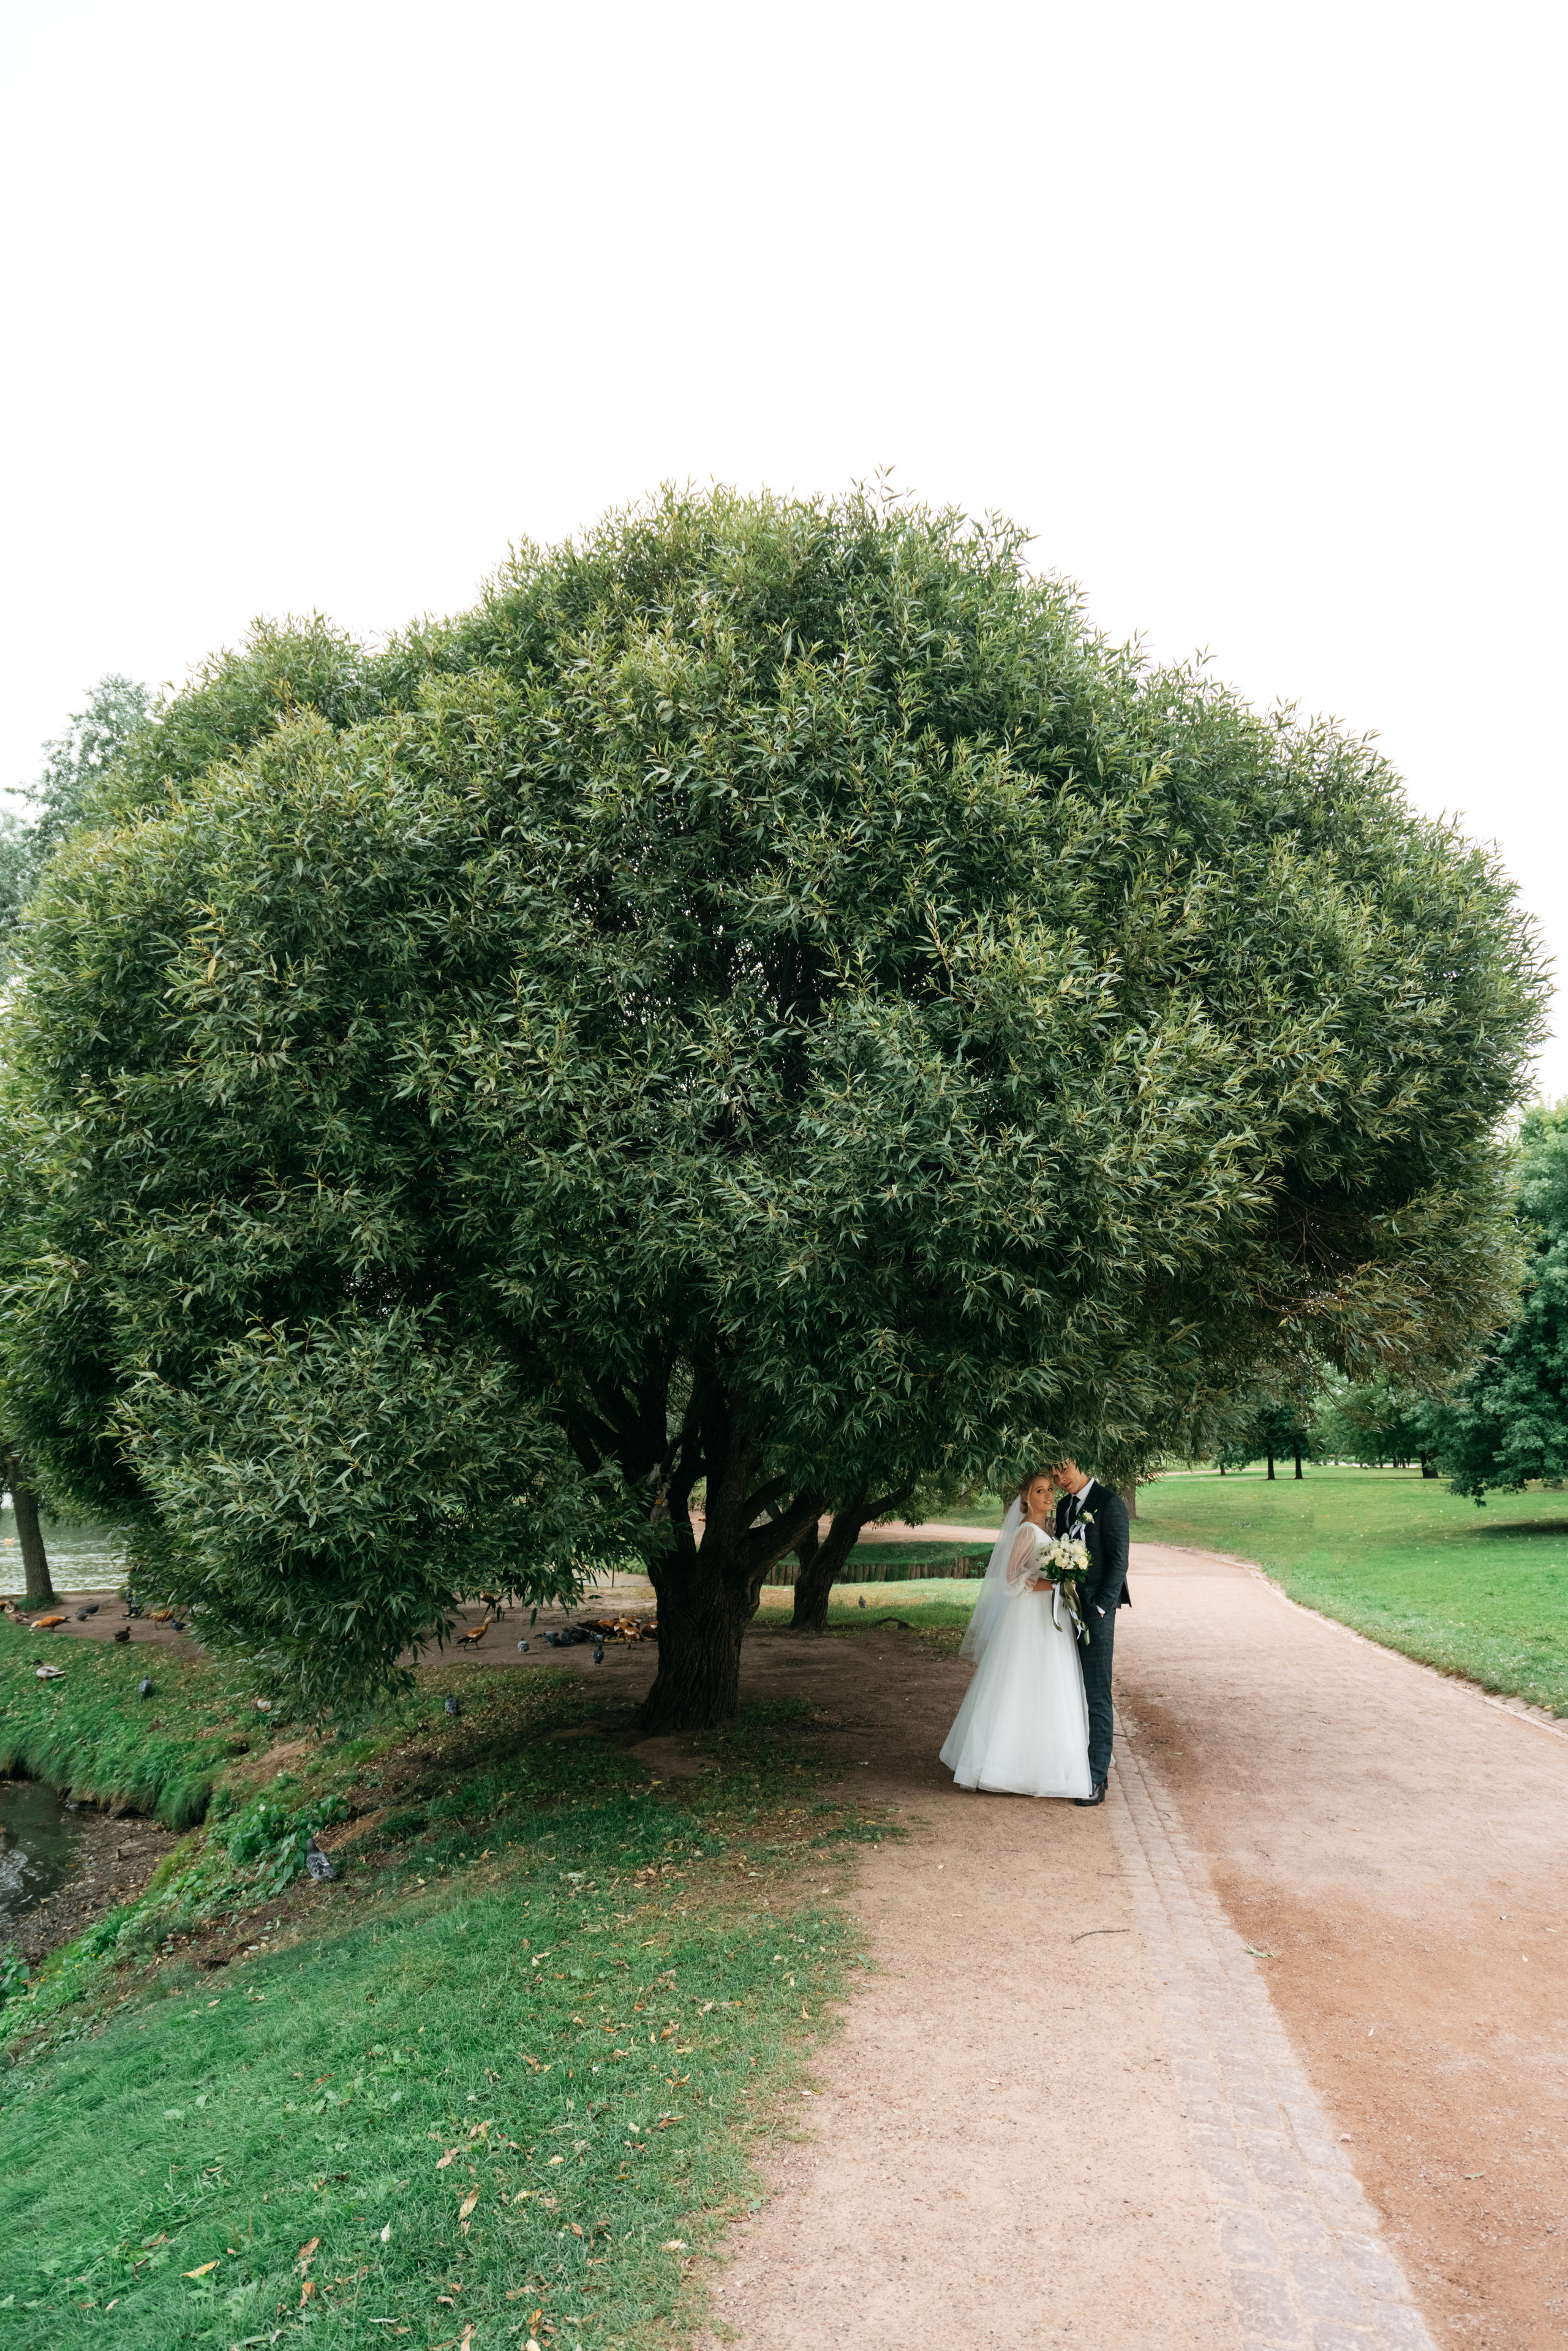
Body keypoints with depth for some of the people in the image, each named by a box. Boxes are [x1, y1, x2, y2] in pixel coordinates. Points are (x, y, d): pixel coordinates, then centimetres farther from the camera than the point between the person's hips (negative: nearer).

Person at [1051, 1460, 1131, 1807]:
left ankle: (1096, 1779, -1)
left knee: (1097, 1695, -4)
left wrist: (1099, 1608, -15)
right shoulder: (1064, 1507, 15)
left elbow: (1119, 1560, -11)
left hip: (1096, 1609, -7)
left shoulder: (1109, 1502, -7)